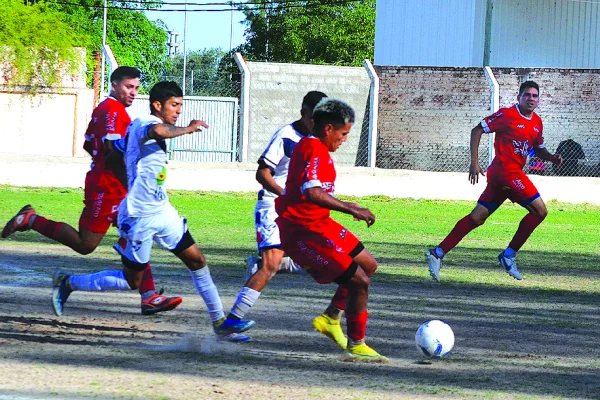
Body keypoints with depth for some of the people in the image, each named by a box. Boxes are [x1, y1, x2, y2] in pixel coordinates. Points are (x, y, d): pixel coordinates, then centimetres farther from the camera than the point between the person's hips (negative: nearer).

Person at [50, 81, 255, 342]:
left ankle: (220, 322, 11)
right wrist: (188, 129, -30)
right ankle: (68, 283, 17)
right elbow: (157, 132, -44)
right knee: (131, 281, 2)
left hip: (161, 211, 10)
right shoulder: (147, 123, -19)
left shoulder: (138, 125, 12)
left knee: (197, 261, 6)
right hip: (139, 217, -10)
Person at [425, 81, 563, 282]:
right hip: (506, 170, -8)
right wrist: (474, 162, -10)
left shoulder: (537, 123, 15)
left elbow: (538, 148, 28)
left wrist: (551, 157, 5)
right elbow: (477, 130, -5)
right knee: (539, 210, -10)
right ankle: (509, 255, -4)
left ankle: (437, 253, 8)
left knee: (477, 217, 7)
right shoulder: (507, 115, -8)